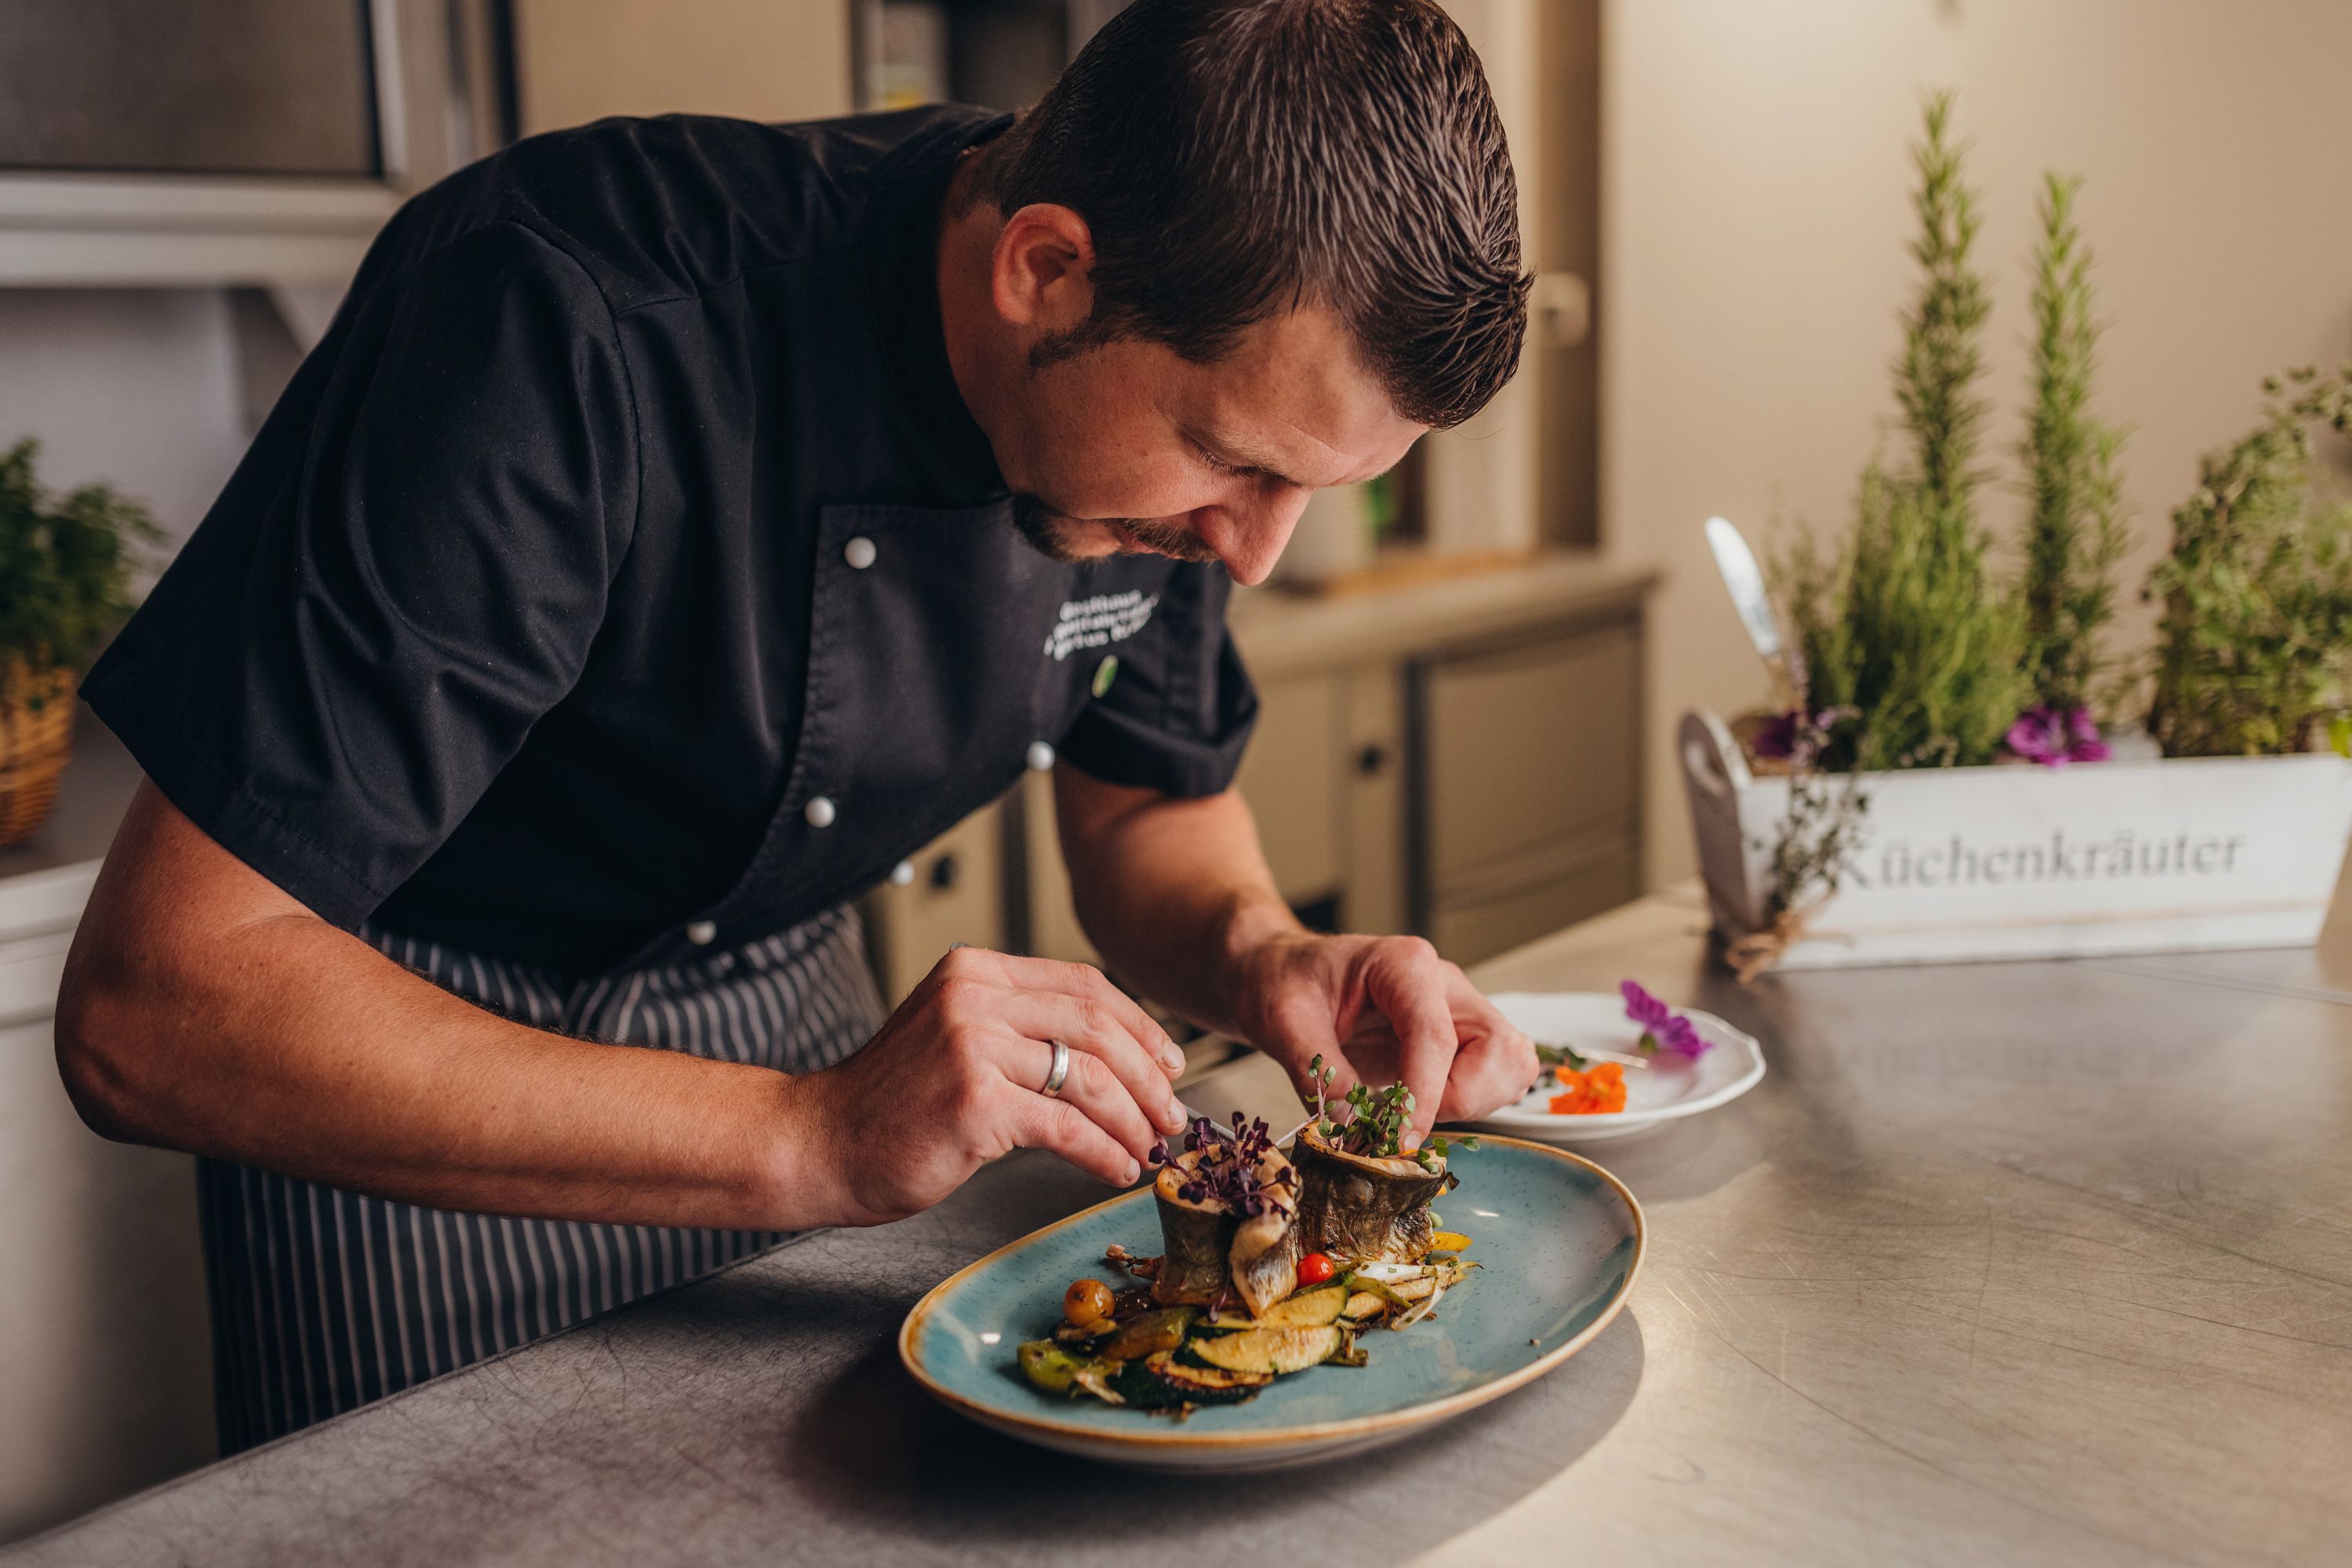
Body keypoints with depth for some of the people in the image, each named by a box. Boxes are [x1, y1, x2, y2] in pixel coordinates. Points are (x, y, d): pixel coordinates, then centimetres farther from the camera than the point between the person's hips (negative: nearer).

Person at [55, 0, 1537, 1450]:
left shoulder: (1190, 375, -16)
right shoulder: (571, 327, -35)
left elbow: (1153, 801, 1)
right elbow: (150, 1012, -36)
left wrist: (1262, 952, -21)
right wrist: (807, 1141, -41)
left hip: (792, 996, 5)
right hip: (409, 1060, -4)